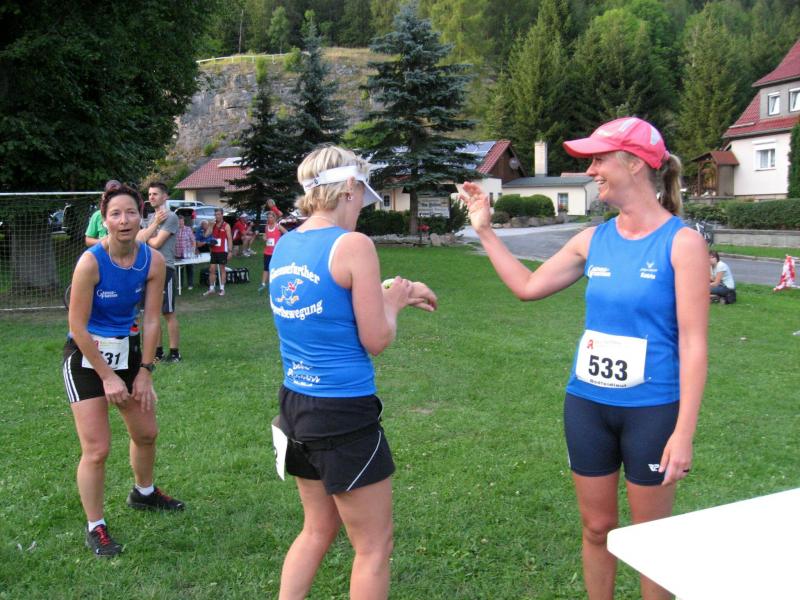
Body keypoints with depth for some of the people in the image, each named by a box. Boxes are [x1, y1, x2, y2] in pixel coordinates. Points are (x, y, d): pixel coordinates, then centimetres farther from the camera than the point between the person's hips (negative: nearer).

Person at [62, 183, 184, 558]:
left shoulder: (153, 261, -10)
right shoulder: (91, 262, -23)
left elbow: (151, 320, -4)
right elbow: (78, 326, -19)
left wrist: (144, 371, -5)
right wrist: (108, 377, -16)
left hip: (127, 350, 5)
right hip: (86, 357, -5)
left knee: (146, 432, 18)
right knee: (97, 449, -7)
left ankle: (143, 493, 46)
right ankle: (95, 529, 13)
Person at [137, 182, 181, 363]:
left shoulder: (170, 217, -8)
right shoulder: (152, 217, 16)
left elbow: (156, 243, -14)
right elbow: (138, 239, 2)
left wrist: (145, 237, 5)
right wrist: (155, 223, -7)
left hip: (164, 269, -8)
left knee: (168, 313, -3)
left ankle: (175, 353, 4)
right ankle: (158, 352, 19)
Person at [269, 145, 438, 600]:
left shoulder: (284, 247, 7)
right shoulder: (353, 245, -16)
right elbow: (376, 340, -13)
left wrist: (394, 295, 20)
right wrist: (393, 303, 7)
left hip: (296, 405, 8)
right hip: (344, 414, -8)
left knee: (318, 529, 25)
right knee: (374, 547, 10)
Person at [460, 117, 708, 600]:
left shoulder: (682, 241, -11)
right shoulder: (594, 240, 3)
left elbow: (693, 343, -13)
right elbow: (528, 286, 13)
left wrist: (684, 432, -17)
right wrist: (485, 230, 11)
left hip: (652, 408, -5)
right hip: (587, 403, 5)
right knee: (596, 527, 17)